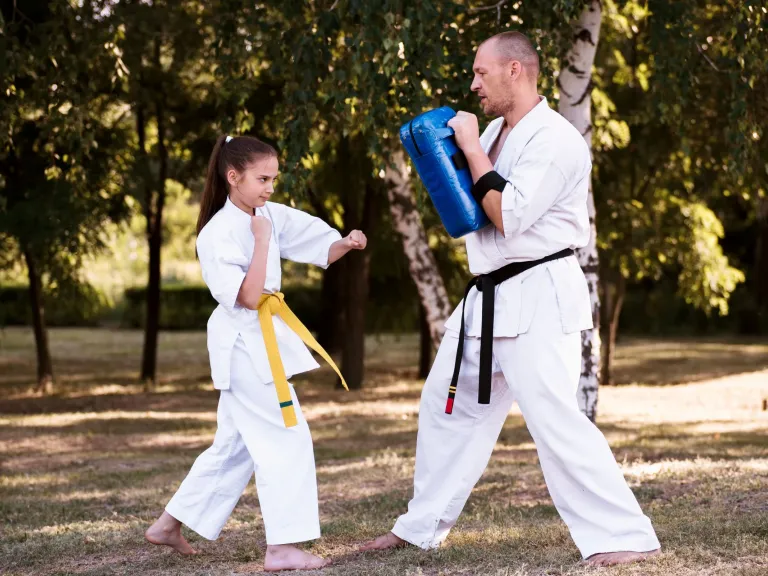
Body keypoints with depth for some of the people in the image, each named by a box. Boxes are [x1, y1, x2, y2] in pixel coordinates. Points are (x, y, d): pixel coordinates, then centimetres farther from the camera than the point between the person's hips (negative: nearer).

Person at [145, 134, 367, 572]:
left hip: (260, 340, 9)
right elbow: (248, 297, -23)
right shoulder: (218, 234, -17)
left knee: (236, 444, 16)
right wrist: (261, 239, -22)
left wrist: (347, 244, -13)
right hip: (245, 343, -9)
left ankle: (170, 524, 27)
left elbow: (322, 248, 8)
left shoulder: (271, 216, 5)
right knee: (287, 438, -10)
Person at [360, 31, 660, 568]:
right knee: (447, 404, 17)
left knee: (552, 415, -17)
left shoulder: (555, 140, -16)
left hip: (539, 298, -9)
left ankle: (624, 537, -11)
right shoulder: (496, 130, 11)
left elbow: (508, 217, -23)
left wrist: (471, 148, -16)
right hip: (490, 297, 9)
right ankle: (422, 526, 31)